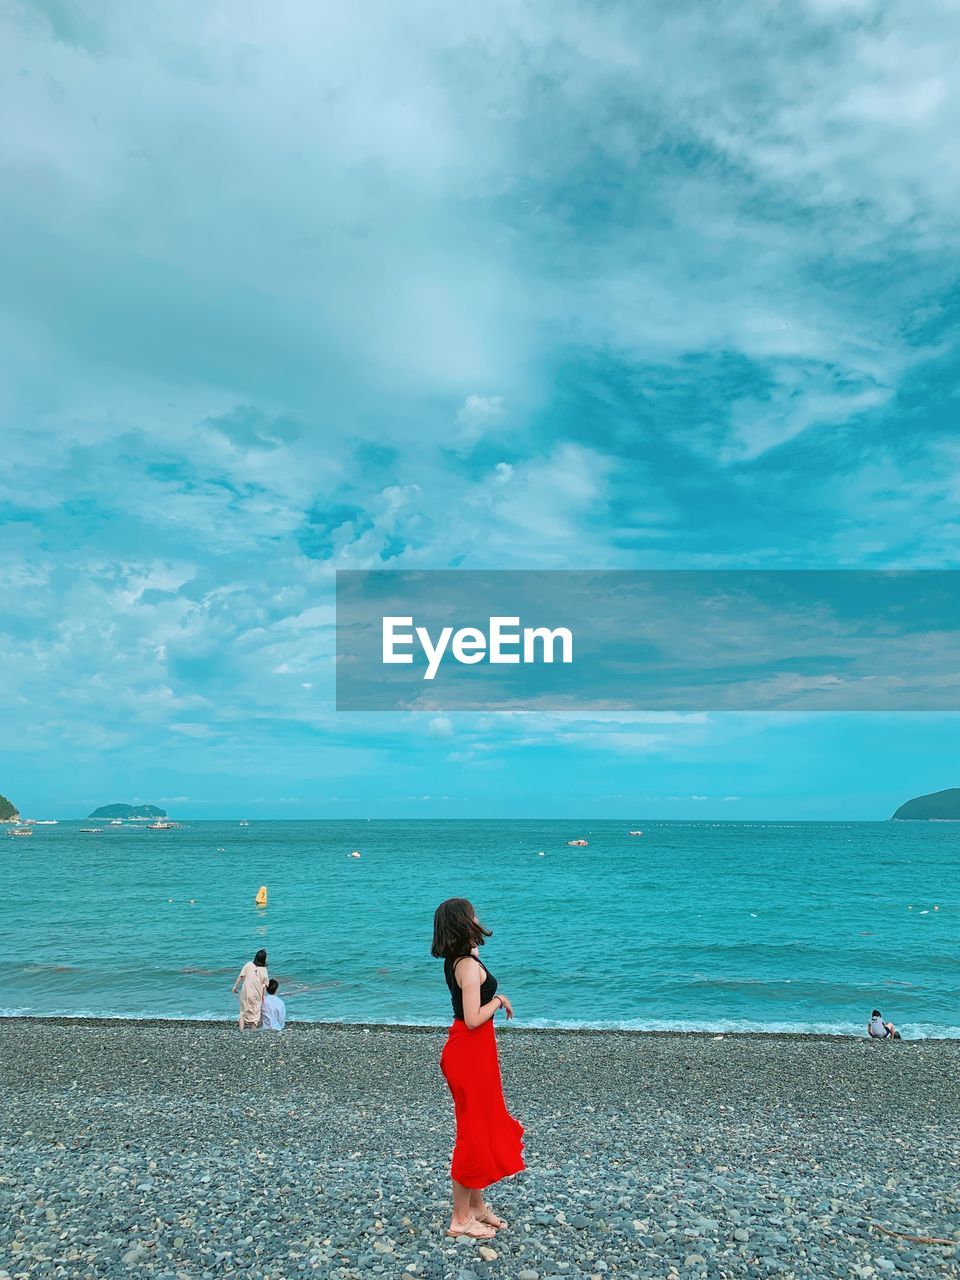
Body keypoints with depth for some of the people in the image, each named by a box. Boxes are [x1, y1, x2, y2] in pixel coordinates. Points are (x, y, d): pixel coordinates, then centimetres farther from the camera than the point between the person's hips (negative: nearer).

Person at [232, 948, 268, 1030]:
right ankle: (253, 1028, 19)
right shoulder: (264, 970, -5)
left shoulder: (249, 964, -4)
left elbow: (241, 976, -6)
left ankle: (242, 1028, 12)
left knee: (244, 1010, 14)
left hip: (246, 992, 1)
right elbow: (265, 985, -3)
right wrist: (263, 996, 6)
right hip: (257, 994, -1)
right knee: (255, 1011, 15)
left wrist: (235, 986, 2)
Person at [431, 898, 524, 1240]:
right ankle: (461, 1219, 16)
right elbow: (473, 1019, -27)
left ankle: (476, 1206, 33)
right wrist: (497, 1001, -12)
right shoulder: (470, 966, -23)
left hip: (470, 1049, 10)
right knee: (474, 1131, 3)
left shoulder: (458, 960, 6)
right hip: (471, 1051, -10)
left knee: (481, 1127, 20)